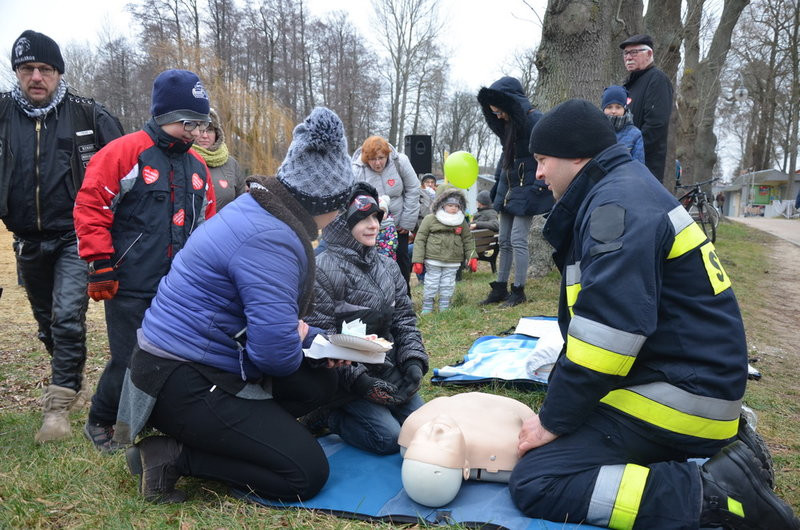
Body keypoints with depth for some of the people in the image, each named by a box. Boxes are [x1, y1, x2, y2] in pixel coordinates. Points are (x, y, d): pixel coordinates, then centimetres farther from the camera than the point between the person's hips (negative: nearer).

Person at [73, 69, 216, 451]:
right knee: (130, 362, 2)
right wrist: (100, 267, -11)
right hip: (131, 289, -5)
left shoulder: (197, 166, 13)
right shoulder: (126, 153, -6)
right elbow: (90, 206, -9)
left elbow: (206, 223, 20)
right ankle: (99, 422, 28)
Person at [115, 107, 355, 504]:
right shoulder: (270, 240, -25)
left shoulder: (259, 209, 8)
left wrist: (318, 342, 6)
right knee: (308, 474, -9)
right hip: (182, 383, -10)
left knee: (319, 385, 14)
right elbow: (277, 351, -27)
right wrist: (298, 349, -3)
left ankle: (226, 437, 8)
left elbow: (268, 314, 19)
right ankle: (173, 456, -5)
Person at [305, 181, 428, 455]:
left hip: (388, 368, 7)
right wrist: (357, 378, -23)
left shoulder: (387, 265, 8)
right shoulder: (324, 269, -16)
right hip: (347, 377, -7)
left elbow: (404, 317, 10)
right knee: (388, 437, -16)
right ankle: (328, 415, 6)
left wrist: (413, 360, -4)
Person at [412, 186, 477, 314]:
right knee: (431, 286, 4)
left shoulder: (462, 222, 6)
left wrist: (472, 257, 3)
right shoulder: (430, 219, -5)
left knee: (448, 287, 9)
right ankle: (426, 310, 17)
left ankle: (444, 309, 21)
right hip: (433, 261, -3)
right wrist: (418, 260, -9)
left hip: (452, 263, 3)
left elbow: (468, 240, 13)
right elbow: (420, 240, -4)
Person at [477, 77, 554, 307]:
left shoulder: (534, 121, -16)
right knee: (504, 240, 11)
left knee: (518, 239, -7)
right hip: (508, 188, 8)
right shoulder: (507, 124, 10)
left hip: (526, 190, -8)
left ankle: (519, 291, 5)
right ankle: (500, 288, 19)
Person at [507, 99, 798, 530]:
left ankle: (714, 493, -14)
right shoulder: (621, 193, 15)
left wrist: (555, 419, -16)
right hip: (686, 379, 11)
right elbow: (588, 319, 18)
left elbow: (607, 329, -27)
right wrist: (557, 403, 15)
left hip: (678, 395, -11)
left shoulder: (618, 204, -18)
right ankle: (722, 454, 17)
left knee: (535, 483, -16)